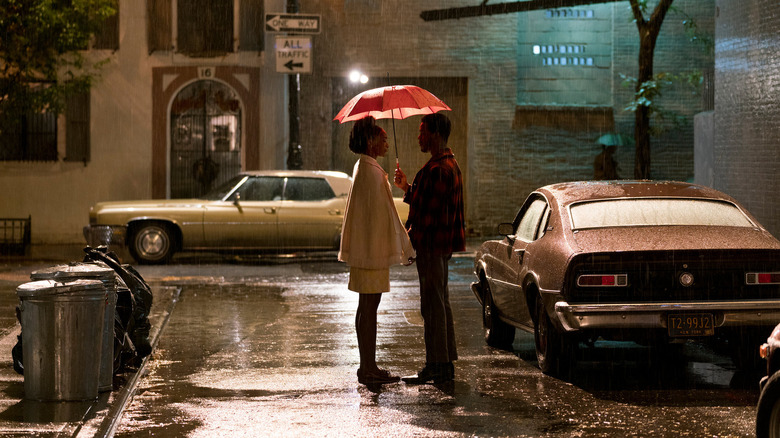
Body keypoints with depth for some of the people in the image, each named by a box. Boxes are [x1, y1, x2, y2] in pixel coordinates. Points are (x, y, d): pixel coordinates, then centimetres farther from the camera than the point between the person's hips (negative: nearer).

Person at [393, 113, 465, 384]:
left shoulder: (438, 170, -19)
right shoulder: (449, 164, 16)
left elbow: (430, 213, -22)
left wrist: (410, 237, -14)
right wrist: (407, 188, 13)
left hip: (431, 245, -11)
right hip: (440, 246, 11)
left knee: (433, 306, -6)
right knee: (440, 304, 14)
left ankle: (435, 367, -2)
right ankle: (445, 365, 20)